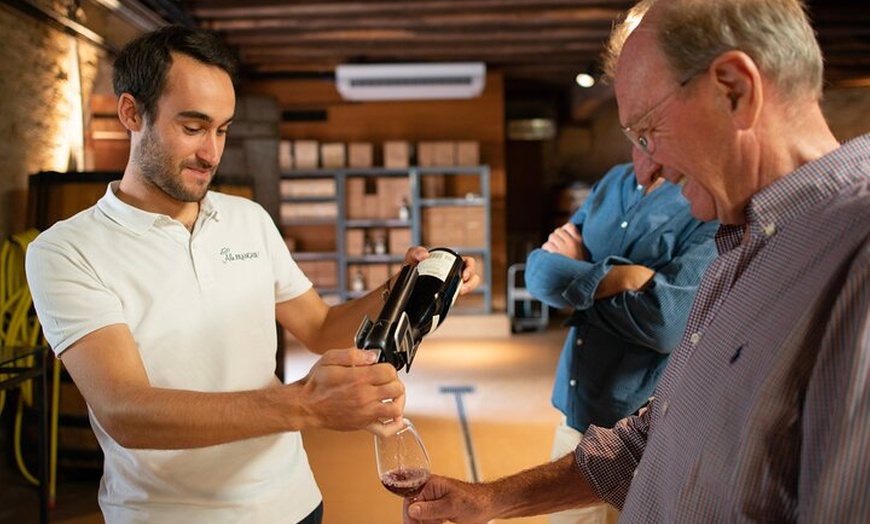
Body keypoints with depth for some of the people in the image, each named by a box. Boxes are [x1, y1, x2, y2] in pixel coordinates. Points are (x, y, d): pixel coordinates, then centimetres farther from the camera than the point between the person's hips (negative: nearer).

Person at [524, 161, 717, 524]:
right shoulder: (615, 181, 7)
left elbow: (667, 320, -26)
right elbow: (540, 270, 1)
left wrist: (576, 274, -11)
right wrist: (614, 279, -17)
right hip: (577, 409, 6)